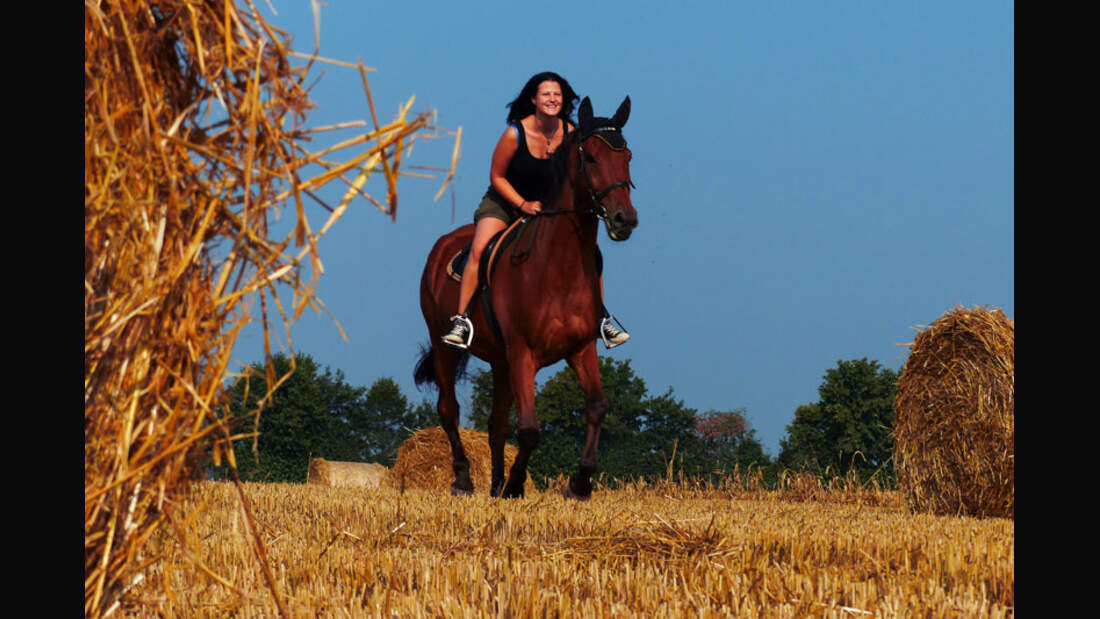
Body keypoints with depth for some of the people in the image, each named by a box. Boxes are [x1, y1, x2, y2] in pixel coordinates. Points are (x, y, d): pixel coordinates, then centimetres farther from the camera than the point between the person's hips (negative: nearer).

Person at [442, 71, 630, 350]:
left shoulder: (570, 134, -11)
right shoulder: (515, 134, -20)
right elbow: (497, 176, -10)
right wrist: (523, 205, -19)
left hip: (550, 206, 3)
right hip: (504, 202, -3)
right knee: (480, 248, -27)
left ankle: (601, 319, 4)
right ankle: (461, 318, -21)